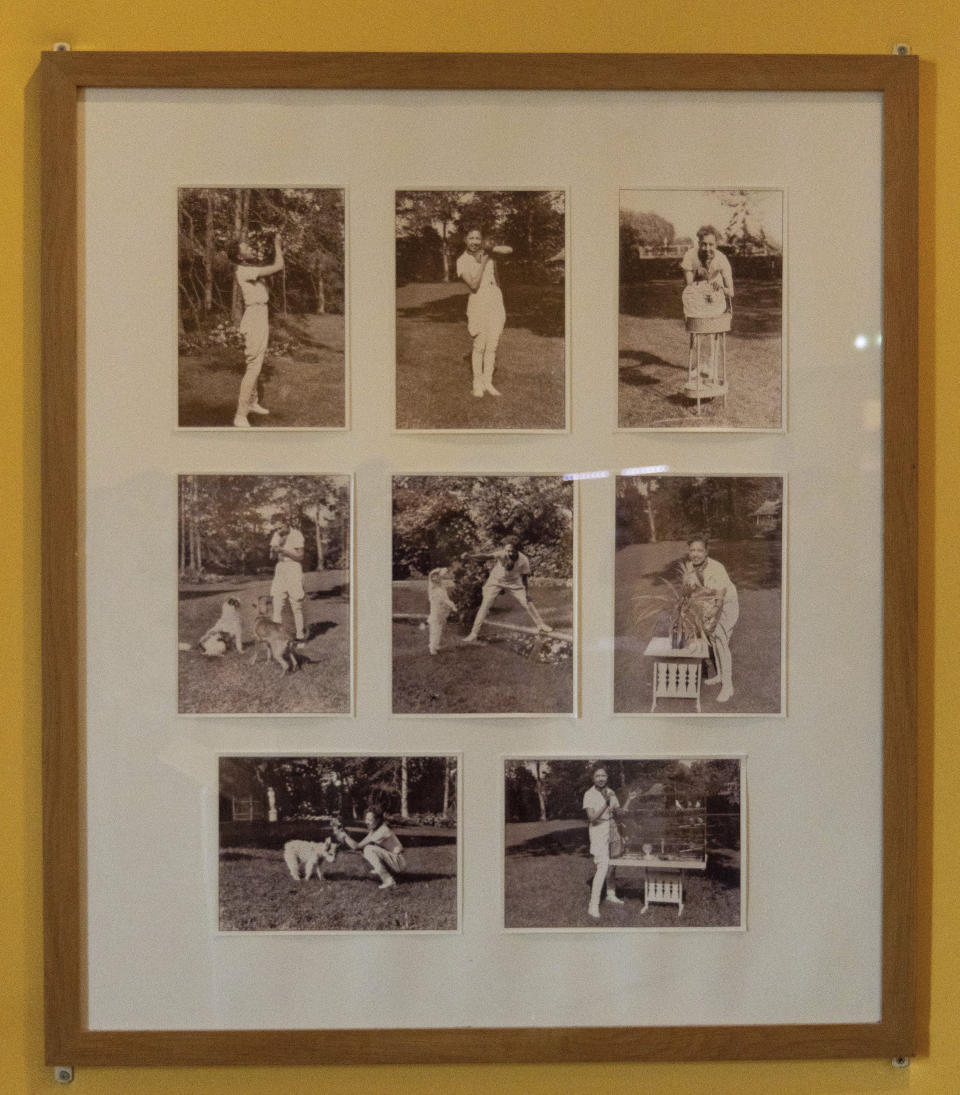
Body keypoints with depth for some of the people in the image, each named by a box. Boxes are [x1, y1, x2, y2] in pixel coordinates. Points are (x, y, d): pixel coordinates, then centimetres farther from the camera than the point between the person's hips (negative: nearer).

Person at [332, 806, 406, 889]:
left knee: (369, 849, -22)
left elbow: (357, 847, -21)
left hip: (398, 862, -10)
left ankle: (388, 880, -19)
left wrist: (342, 833, -14)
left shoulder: (382, 831, -23)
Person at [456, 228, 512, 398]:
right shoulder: (462, 261, -6)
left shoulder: (486, 251, 2)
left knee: (492, 346, 4)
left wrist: (491, 248, -26)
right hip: (478, 303, -3)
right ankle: (477, 383, 7)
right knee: (479, 346, -1)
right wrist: (483, 262, -19)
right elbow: (474, 285, -16)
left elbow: (509, 250, -12)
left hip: (496, 302, 3)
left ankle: (488, 382, 10)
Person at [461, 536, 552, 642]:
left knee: (527, 602, -1)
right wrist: (473, 555, -63)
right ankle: (473, 634, -4)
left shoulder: (523, 560, -25)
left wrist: (525, 592, -6)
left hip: (514, 582, 2)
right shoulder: (501, 553, -33)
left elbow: (525, 576, -9)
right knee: (484, 605, -10)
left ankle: (540, 625, 21)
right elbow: (487, 555, -46)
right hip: (495, 581, -2)